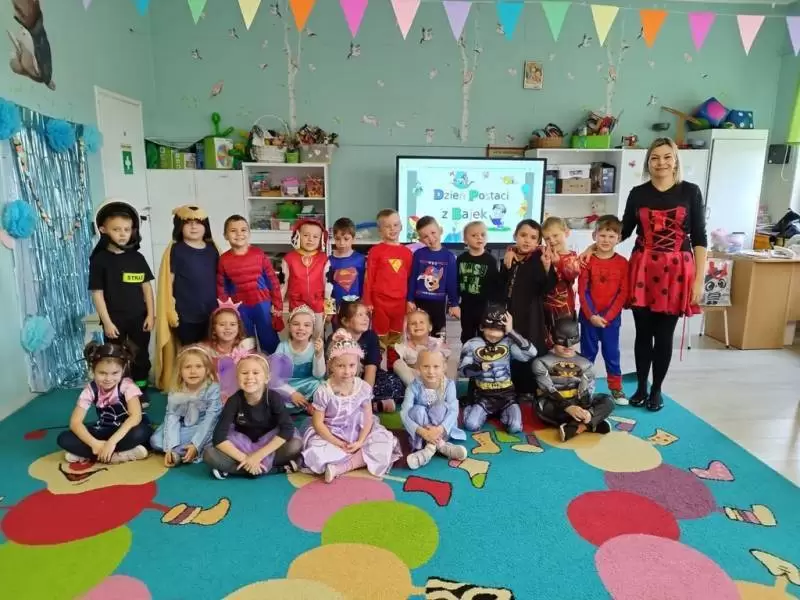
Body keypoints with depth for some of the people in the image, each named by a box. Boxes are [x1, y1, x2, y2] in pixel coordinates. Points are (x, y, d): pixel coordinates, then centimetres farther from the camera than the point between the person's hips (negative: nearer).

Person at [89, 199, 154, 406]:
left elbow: (146, 286, 6)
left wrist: (151, 314, 0)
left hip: (139, 318, 3)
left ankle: (141, 394, 25)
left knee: (141, 357, 12)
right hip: (115, 320, -3)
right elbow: (97, 293, -6)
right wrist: (107, 321, -9)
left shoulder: (137, 258, 3)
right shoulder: (99, 259, -5)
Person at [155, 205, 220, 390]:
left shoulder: (212, 249, 6)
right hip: (186, 315, -4)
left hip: (212, 313, 4)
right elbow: (167, 283, -5)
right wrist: (171, 311, -7)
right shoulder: (175, 250, -5)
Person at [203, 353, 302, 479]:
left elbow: (287, 429, -26)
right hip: (242, 448, 1)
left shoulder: (274, 398, -18)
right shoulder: (234, 400, -16)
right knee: (209, 455, -26)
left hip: (269, 446, -1)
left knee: (295, 445, -30)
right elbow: (219, 436, -21)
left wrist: (259, 455, -31)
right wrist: (244, 458, -30)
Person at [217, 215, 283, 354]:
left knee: (269, 342, 8)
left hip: (262, 304, -1)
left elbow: (272, 280, -2)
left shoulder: (259, 254, -5)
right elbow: (221, 288, 2)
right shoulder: (223, 260, -2)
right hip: (239, 308, 1)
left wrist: (277, 304, -2)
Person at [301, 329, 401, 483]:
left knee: (384, 445, -23)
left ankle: (340, 468, -22)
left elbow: (368, 418, -3)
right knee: (316, 454, -32)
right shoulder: (323, 391, -16)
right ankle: (359, 460, -16)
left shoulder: (364, 388, -8)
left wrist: (360, 442, -16)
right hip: (331, 436, -3)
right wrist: (337, 444, -18)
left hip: (357, 434, 3)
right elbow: (318, 423, -11)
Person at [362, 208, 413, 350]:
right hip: (380, 301, -3)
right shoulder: (375, 251, -5)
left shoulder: (407, 252, 6)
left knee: (396, 338, 15)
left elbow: (409, 278, 11)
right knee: (381, 338, 8)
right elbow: (369, 278, -4)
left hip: (400, 302, 4)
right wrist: (367, 302, -6)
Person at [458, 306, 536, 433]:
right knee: (471, 425, -21)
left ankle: (503, 413, 14)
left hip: (506, 393, 0)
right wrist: (478, 367, -24)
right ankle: (483, 412, 15)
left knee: (515, 427, -22)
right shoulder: (473, 344, -2)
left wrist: (511, 332, -20)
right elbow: (462, 370, -4)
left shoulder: (508, 342, -3)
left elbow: (531, 353, -19)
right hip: (483, 395, 0)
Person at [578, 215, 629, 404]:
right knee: (588, 352, 10)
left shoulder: (622, 263, -2)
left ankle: (616, 388, 22)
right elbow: (582, 291, -6)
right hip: (589, 316, 0)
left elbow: (623, 293, -4)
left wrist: (608, 316, -11)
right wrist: (591, 315, -14)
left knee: (612, 352, 9)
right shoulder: (588, 260, -4)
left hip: (612, 317, 1)